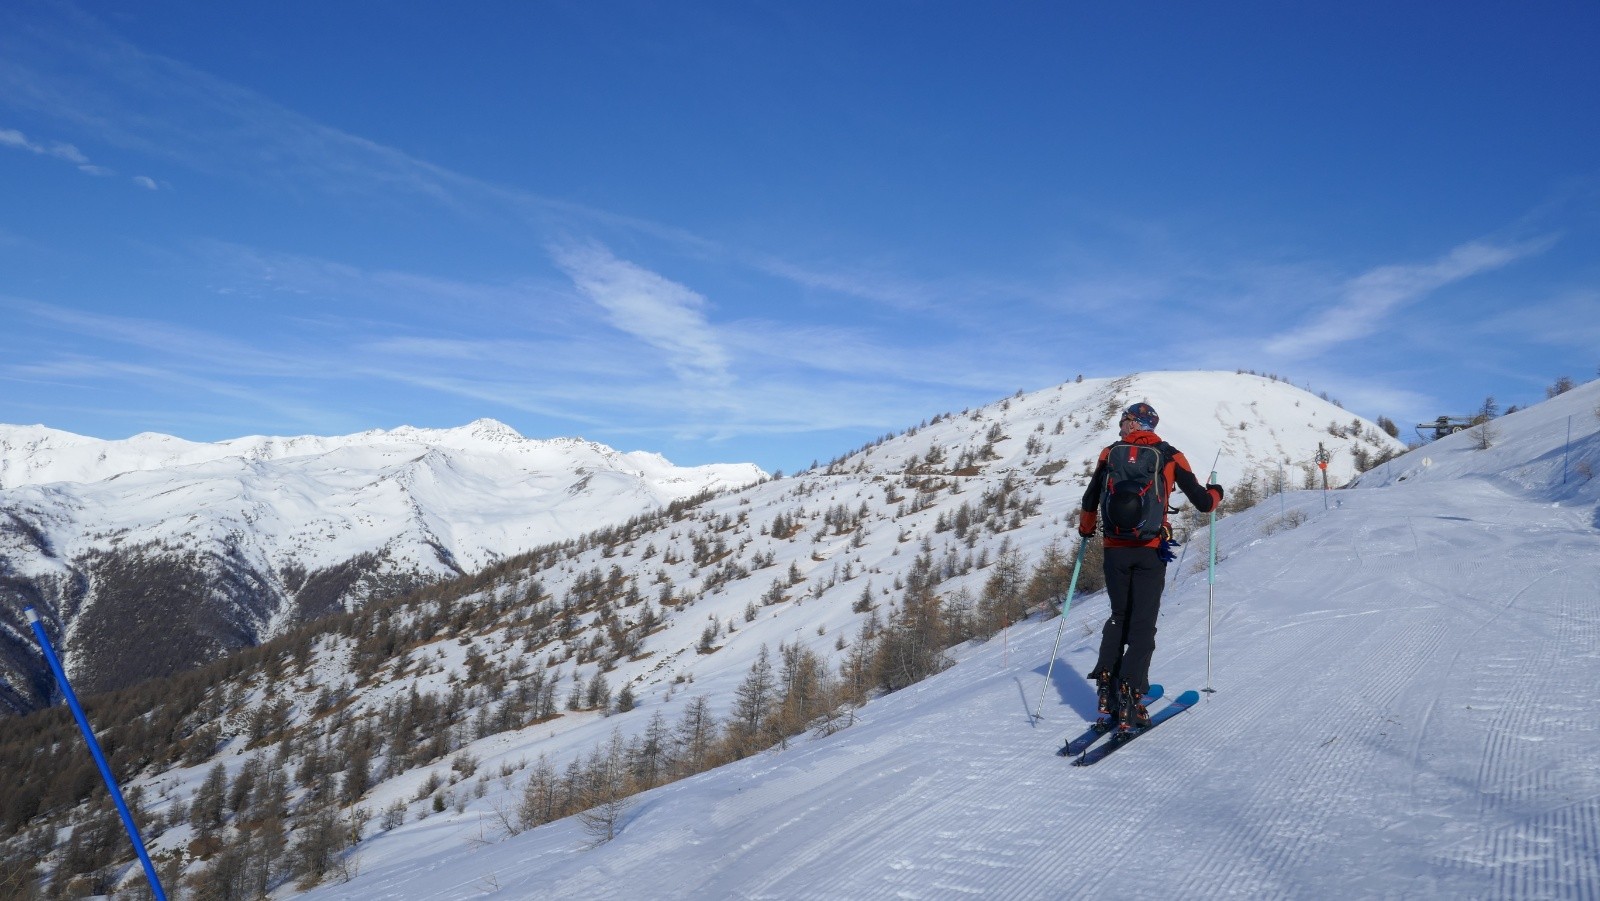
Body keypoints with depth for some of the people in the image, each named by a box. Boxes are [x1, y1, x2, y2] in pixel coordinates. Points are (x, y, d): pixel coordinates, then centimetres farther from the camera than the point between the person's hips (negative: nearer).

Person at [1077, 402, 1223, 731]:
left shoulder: (1110, 453, 5)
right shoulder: (1169, 456, 0)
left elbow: (1089, 502, 11)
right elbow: (1203, 502, 2)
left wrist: (1086, 529, 30)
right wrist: (1215, 493, 25)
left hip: (1115, 549, 2)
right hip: (1151, 551, -2)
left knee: (1118, 617, 17)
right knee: (1143, 624, 1)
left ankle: (1106, 690, 9)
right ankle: (1129, 697, -8)